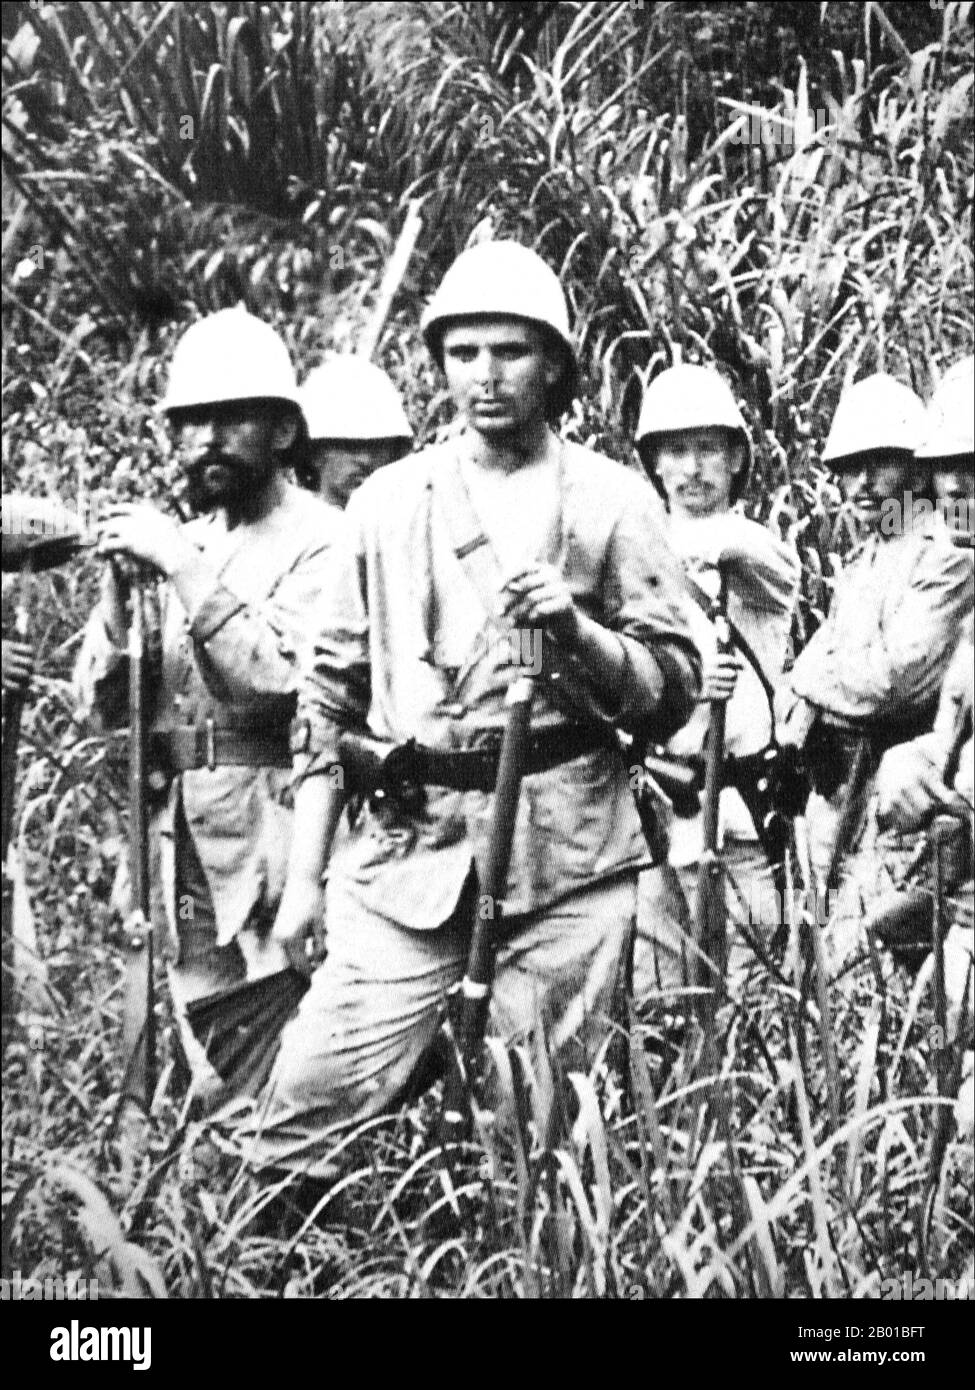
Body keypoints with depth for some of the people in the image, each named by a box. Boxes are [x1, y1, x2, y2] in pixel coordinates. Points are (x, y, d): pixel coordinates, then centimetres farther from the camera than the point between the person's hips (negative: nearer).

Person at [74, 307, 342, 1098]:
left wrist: (183, 568, -18)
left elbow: (279, 676, -18)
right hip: (181, 836, 6)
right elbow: (102, 703, 12)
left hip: (275, 829, -6)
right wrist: (119, 588, -4)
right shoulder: (182, 541, 15)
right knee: (218, 1086, 10)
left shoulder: (320, 541, -3)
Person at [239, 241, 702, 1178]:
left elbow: (674, 688, 4)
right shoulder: (388, 502, 11)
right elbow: (330, 693, 13)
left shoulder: (609, 500, 6)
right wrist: (304, 875, 8)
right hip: (408, 846, 1)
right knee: (307, 1112, -6)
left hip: (568, 852, -1)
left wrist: (576, 629, -14)